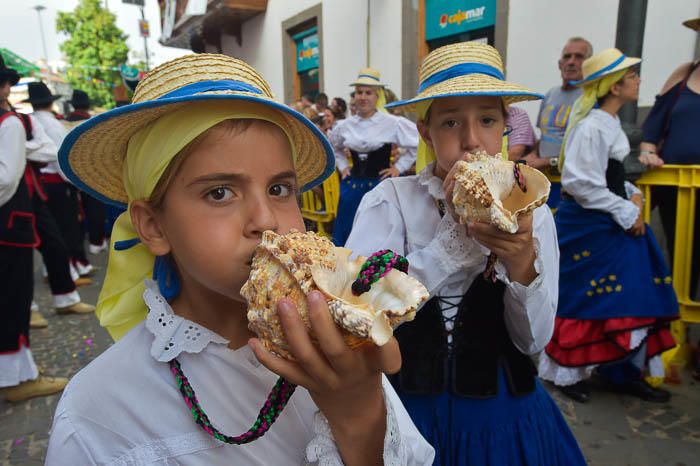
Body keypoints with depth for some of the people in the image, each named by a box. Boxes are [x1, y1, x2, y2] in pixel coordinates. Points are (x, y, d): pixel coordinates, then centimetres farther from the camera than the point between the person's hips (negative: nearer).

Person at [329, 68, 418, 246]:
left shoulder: (393, 123, -7)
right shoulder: (345, 126, 6)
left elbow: (419, 142, -3)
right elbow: (333, 147, 26)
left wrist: (399, 166, -3)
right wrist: (342, 166, 14)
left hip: (381, 184, -4)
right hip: (353, 186, 4)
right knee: (346, 237, 10)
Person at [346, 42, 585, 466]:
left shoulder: (530, 212, -6)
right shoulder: (390, 200, -13)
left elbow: (534, 341, -8)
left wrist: (522, 263, -26)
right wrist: (456, 232, -29)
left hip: (501, 414, 2)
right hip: (407, 408, -2)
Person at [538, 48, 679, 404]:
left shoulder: (608, 122, 13)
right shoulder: (592, 127, -19)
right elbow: (582, 182, -24)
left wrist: (633, 195, 6)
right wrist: (626, 212, -17)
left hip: (612, 222, 10)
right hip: (588, 226, -10)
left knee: (630, 296, 12)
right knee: (585, 299, 1)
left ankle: (623, 371, 26)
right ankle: (566, 372, 20)